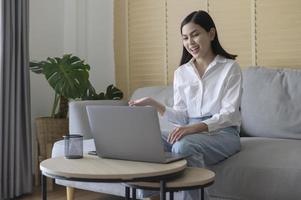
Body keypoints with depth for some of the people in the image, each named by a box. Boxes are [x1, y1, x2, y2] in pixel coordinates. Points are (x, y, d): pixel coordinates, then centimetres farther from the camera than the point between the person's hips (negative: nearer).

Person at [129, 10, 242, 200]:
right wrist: (154, 104, -9)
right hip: (192, 132, 4)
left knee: (183, 146, -36)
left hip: (223, 133, -4)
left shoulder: (230, 67, -1)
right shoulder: (181, 73, 13)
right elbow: (182, 116, 8)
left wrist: (197, 127, -28)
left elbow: (229, 114, -11)